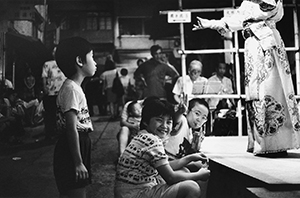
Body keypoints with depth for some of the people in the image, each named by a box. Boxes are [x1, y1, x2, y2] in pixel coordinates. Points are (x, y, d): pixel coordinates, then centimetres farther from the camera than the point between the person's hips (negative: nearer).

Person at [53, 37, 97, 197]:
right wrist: (78, 163, -21)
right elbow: (72, 129, -21)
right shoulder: (71, 89, -18)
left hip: (80, 146, 10)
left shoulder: (75, 87, 12)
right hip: (72, 149, -10)